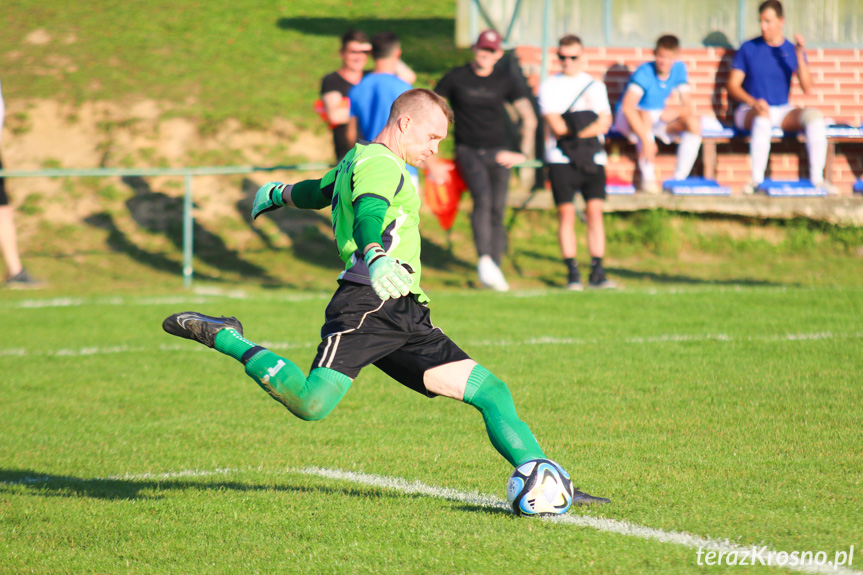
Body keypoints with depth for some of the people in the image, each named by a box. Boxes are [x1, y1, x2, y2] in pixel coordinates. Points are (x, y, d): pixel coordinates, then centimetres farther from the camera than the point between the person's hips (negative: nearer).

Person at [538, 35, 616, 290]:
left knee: (595, 211, -4)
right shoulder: (549, 87, 6)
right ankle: (573, 274, -1)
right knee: (566, 213, -5)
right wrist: (589, 125, -4)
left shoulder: (595, 85, 13)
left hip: (592, 158, 2)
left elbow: (604, 123, 1)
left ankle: (597, 273, -3)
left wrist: (574, 131, -12)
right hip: (561, 160, -2)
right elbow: (556, 125, -6)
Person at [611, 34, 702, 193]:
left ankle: (679, 178, -19)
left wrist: (674, 113, -31)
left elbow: (687, 105, -6)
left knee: (694, 123, -18)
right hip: (629, 119, -6)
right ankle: (648, 178, -37)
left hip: (658, 117, 6)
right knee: (646, 117, -40)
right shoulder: (644, 73, -24)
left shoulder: (679, 69, -6)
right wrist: (646, 139, -43)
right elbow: (627, 106, -37)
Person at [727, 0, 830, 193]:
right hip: (749, 110, -3)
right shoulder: (749, 48, 3)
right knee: (763, 118, -38)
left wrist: (800, 55, -16)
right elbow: (732, 86, -2)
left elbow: (807, 89, -5)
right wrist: (753, 102, -21)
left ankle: (817, 178, -27)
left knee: (813, 114, -25)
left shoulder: (792, 51, 7)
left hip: (782, 111, 3)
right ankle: (757, 180, -37)